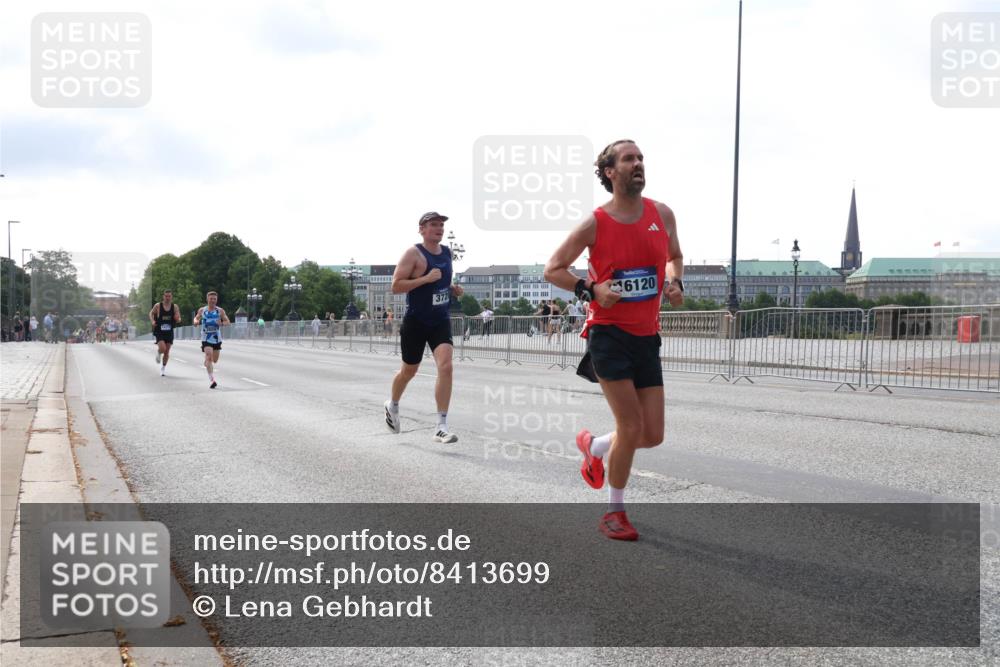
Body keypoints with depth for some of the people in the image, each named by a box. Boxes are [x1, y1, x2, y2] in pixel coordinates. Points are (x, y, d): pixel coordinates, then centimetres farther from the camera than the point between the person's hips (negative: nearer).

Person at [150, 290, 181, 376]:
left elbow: (178, 320, 4)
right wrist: (152, 321, -8)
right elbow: (151, 313, 10)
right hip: (159, 331, -2)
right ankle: (158, 353, 17)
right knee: (162, 349, -21)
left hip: (169, 332, 2)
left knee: (167, 352, 7)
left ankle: (163, 368, 26)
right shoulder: (158, 306, -7)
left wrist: (177, 319, -20)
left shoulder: (175, 307, -2)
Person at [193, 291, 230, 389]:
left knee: (215, 360, 12)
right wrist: (196, 321, -7)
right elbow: (196, 318, 17)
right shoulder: (202, 310, 2)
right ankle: (212, 380, -23)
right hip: (206, 338, -2)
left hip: (217, 338, 2)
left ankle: (207, 364, 49)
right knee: (208, 358, -17)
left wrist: (222, 323, -23)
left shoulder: (220, 311, -1)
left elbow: (227, 321, 0)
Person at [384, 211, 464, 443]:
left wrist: (453, 289, 5)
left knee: (445, 366, -15)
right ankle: (392, 405, 44)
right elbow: (396, 286, -18)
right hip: (415, 322, -4)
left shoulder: (447, 252, 8)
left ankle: (441, 426, -13)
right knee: (409, 371, 13)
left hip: (441, 321, 4)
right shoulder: (413, 253, -12)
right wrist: (426, 278, -26)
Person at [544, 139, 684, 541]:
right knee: (631, 427, -9)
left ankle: (593, 446, 35)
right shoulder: (595, 224, -7)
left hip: (647, 338, 5)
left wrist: (675, 284, 1)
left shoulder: (662, 215, 5)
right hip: (609, 334, -5)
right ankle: (615, 513, 12)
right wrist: (590, 289, -16)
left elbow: (674, 256, 23)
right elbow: (553, 269, 0)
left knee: (652, 435, 4)